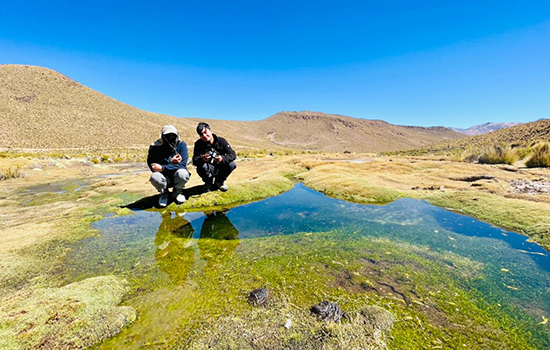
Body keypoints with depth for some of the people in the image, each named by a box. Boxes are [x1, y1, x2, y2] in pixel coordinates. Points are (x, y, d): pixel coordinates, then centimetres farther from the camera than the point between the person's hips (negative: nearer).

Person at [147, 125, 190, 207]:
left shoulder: (181, 145, -10)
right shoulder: (155, 147, -7)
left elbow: (182, 164, -20)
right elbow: (152, 166, -12)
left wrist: (162, 168, -25)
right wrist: (170, 161, -23)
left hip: (177, 176, -1)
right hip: (164, 177, 1)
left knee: (182, 173, -34)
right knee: (154, 177, -32)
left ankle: (178, 191, 2)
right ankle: (164, 193, 5)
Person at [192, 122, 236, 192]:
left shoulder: (221, 141, -8)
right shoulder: (198, 144, -8)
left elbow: (233, 155, -16)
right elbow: (194, 161, -19)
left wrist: (223, 158, -37)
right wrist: (202, 159, -43)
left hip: (220, 168, 1)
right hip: (208, 169, -1)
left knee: (232, 164, -26)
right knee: (202, 166, -33)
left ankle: (219, 181, 3)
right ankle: (208, 182, 2)